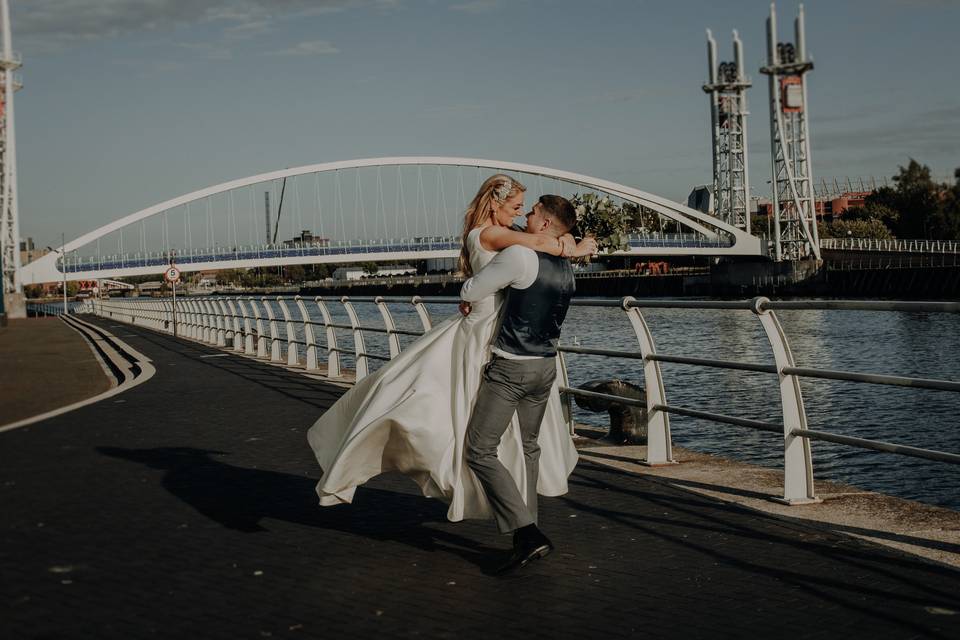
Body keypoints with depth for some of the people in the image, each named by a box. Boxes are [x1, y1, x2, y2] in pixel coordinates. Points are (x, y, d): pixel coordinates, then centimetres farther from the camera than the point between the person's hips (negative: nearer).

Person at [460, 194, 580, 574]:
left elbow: (470, 292, -11)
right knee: (528, 446, 21)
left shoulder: (519, 255, -17)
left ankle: (526, 533, -13)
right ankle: (528, 532, 26)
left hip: (510, 368, -8)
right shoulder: (566, 270, 9)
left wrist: (468, 299, 12)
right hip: (546, 366, 8)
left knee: (480, 450, -4)